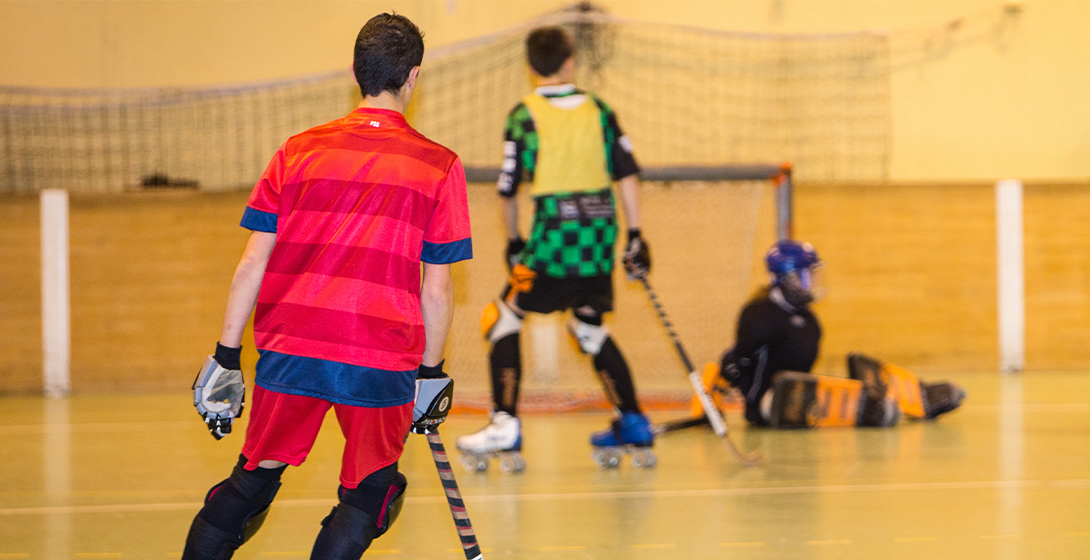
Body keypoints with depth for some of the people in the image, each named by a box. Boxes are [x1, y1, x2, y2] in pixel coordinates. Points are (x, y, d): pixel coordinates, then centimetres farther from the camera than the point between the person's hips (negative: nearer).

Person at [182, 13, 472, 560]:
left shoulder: (298, 151, 6)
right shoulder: (439, 166, 1)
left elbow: (252, 263, 4)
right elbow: (437, 290, 1)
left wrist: (226, 357, 8)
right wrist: (431, 371, 13)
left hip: (288, 351, 3)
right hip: (381, 359, -3)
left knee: (254, 479, 18)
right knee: (368, 494, 11)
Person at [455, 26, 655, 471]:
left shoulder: (524, 115, -2)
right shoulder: (597, 109, 9)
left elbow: (508, 189, 1)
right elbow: (627, 172, 5)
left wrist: (514, 241, 16)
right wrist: (636, 236, 8)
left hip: (555, 232, -5)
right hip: (600, 232, 5)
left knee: (504, 317, 5)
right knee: (589, 325, 21)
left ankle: (506, 424, -7)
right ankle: (633, 424, 19)